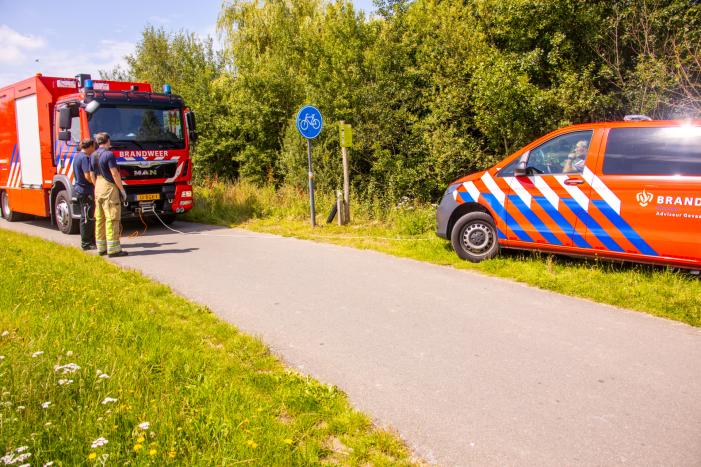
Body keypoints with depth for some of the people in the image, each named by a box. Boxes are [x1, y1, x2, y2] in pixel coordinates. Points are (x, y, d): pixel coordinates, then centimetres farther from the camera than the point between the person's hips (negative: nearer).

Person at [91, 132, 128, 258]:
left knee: (99, 219, 10)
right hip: (109, 187, -8)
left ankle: (101, 248, 15)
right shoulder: (109, 154, -12)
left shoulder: (93, 155, 12)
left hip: (98, 188, 9)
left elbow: (92, 174, 16)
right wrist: (122, 189, -10)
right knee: (112, 219, -7)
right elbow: (115, 174, -15)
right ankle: (113, 249, -8)